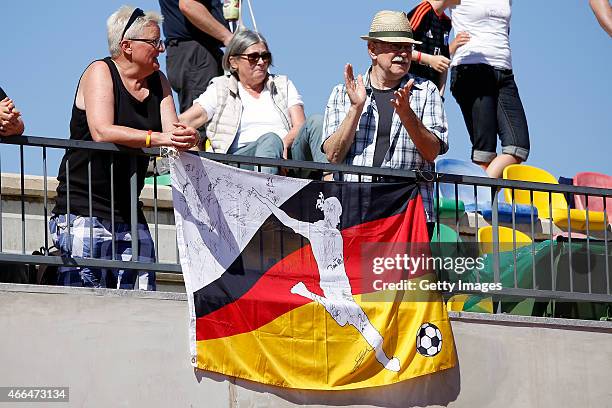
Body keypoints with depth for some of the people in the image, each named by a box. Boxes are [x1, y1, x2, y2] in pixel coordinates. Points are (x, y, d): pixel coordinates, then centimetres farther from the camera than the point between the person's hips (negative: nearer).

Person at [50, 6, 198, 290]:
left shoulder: (157, 81, 14)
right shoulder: (100, 72, -5)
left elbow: (171, 130, 3)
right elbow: (102, 132, -20)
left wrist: (186, 137, -21)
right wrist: (158, 138, -28)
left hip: (128, 213, 6)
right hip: (83, 210, -6)